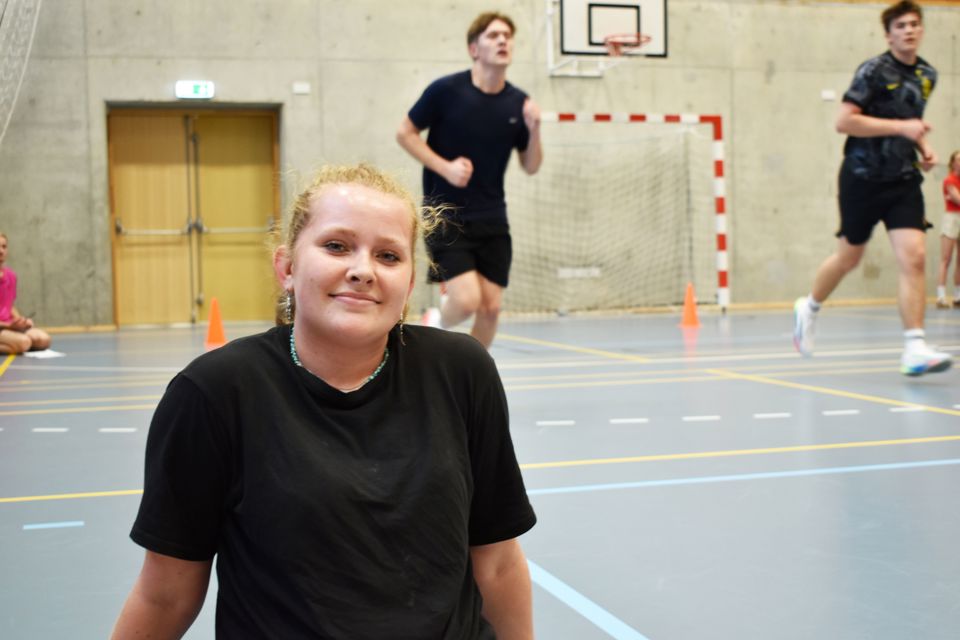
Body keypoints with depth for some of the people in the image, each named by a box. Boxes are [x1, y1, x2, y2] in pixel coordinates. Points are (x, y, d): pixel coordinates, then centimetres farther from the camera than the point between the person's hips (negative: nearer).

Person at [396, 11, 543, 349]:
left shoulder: (518, 103, 0)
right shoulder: (446, 90, -11)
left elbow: (531, 167, 7)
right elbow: (405, 133, -1)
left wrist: (534, 129, -13)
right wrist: (445, 167, -15)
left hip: (492, 219, 4)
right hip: (446, 215, -4)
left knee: (490, 308, 2)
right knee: (467, 300, -16)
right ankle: (435, 324, 19)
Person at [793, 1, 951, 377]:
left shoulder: (927, 75, 10)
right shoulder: (874, 71, -10)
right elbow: (844, 121, -18)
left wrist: (924, 148, 9)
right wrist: (901, 127, -22)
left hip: (904, 180, 4)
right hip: (863, 177, -4)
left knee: (914, 258, -11)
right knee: (849, 257, 10)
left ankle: (914, 349, -12)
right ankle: (809, 308, 38)